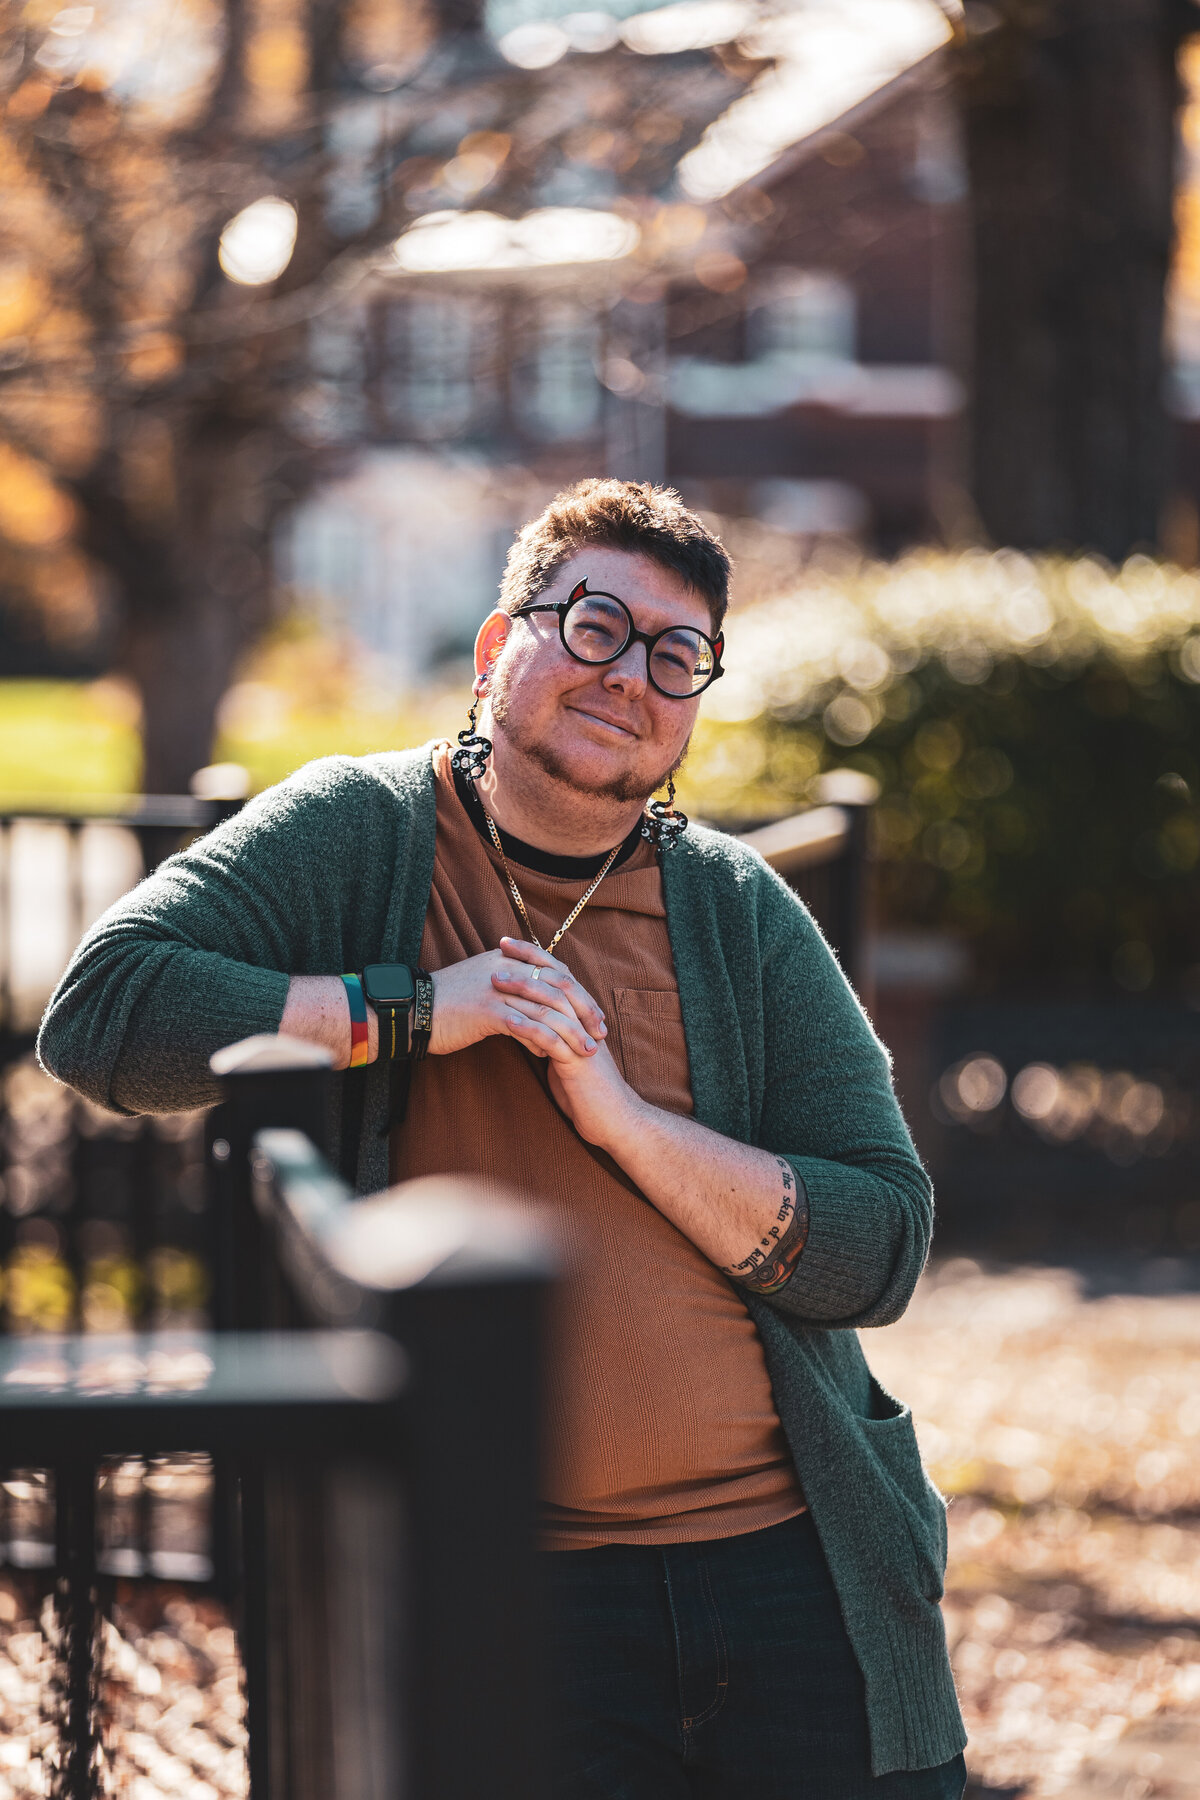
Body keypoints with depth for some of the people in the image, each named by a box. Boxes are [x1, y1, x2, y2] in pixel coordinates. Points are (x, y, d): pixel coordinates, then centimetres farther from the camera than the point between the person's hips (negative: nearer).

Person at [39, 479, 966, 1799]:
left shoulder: (744, 916, 8)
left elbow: (881, 1252, 1)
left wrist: (619, 1110, -11)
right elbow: (96, 1015, -11)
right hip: (515, 1590, -3)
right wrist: (411, 1010, -13)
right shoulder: (359, 835, 3)